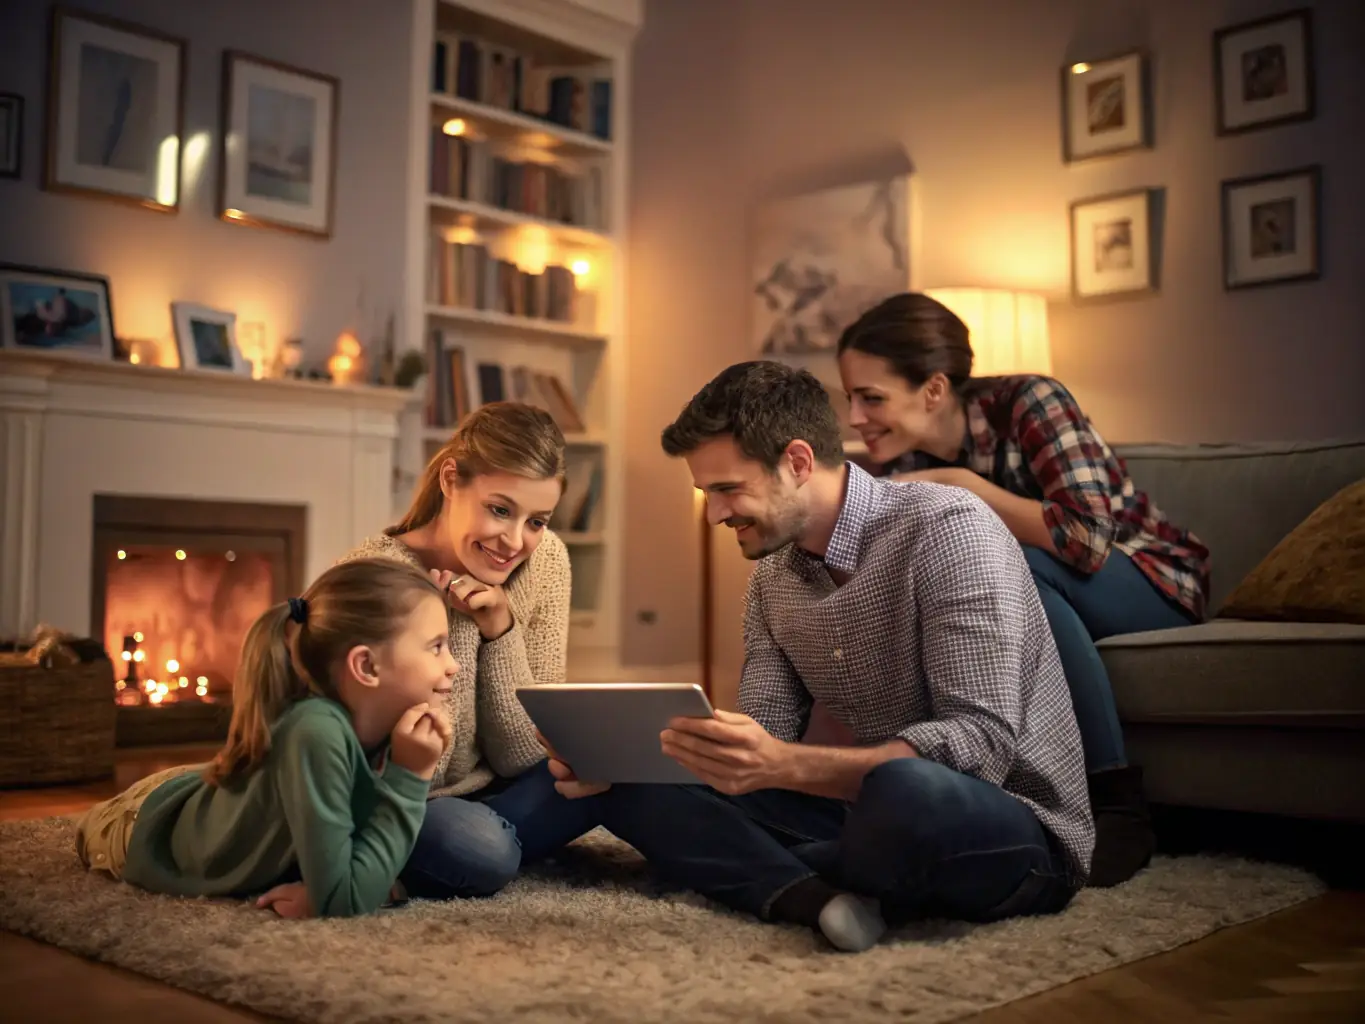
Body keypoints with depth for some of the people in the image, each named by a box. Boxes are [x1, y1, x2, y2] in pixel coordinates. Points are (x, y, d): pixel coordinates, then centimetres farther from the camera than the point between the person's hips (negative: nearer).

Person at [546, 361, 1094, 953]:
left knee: (906, 791, -41)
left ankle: (771, 881, -10)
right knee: (633, 785, -2)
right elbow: (765, 739, 6)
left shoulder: (947, 529, -18)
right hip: (878, 810, 7)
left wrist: (784, 765, -35)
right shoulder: (772, 578, 7)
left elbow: (982, 744, -26)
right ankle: (815, 898, -24)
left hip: (1019, 827, -7)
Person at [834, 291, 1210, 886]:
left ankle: (1119, 807, -27)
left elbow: (1086, 537, -33)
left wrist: (960, 484, -30)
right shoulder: (907, 469, -9)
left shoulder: (1028, 403, -23)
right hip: (1046, 613, 5)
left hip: (1154, 585, -4)